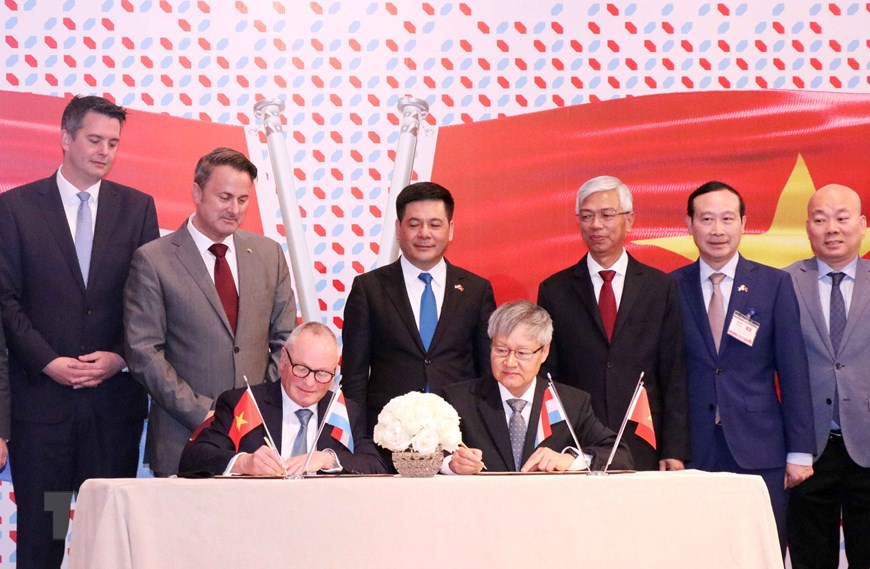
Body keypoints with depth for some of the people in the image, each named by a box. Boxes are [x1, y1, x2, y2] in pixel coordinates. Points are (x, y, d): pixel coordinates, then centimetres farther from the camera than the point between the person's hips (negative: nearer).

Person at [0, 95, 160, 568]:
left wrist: (120, 357, -7)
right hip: (41, 393, -1)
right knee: (39, 531, 4)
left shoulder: (136, 207, 9)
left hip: (116, 394, 1)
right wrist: (49, 363, -10)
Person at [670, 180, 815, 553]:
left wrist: (800, 451, -2)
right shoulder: (672, 288, 5)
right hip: (694, 452, 0)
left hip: (759, 451, 0)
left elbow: (793, 372, 2)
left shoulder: (775, 284, 4)